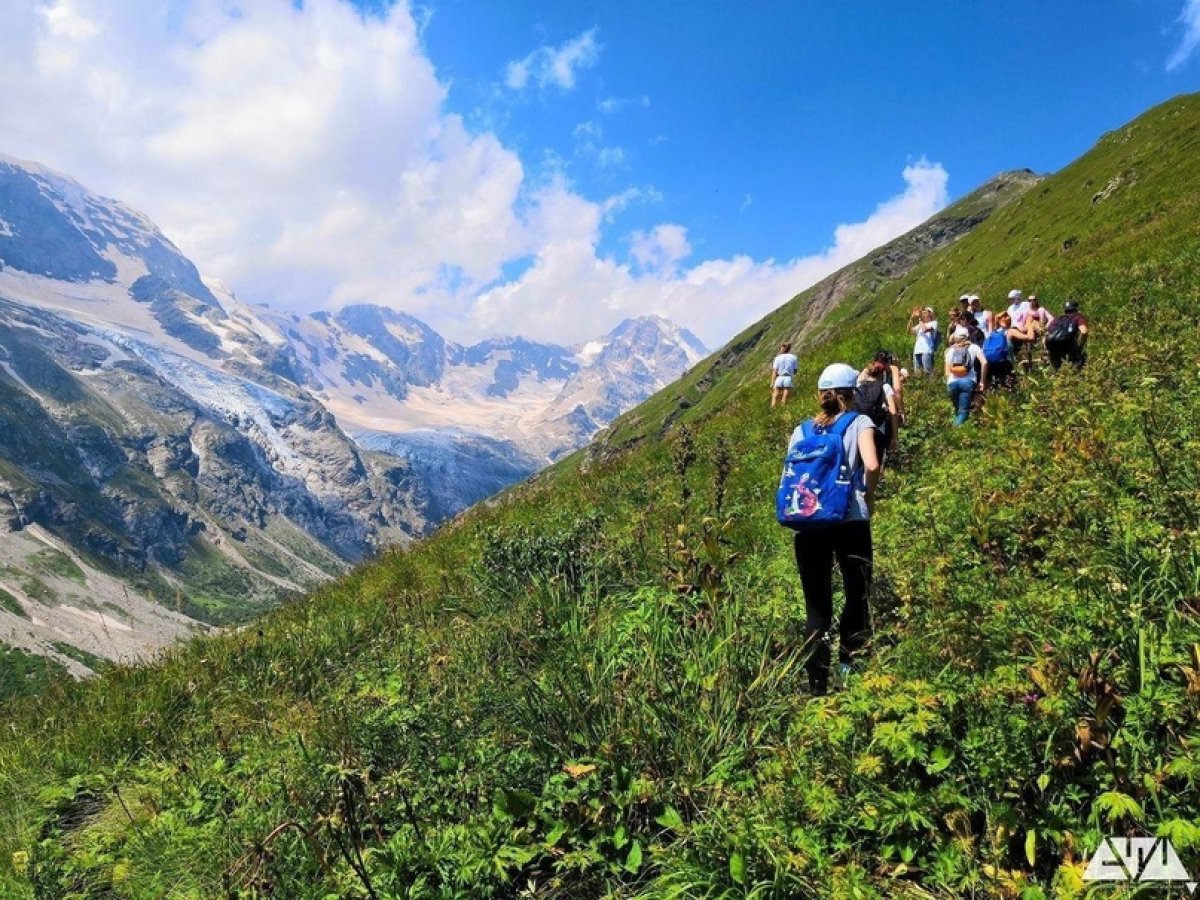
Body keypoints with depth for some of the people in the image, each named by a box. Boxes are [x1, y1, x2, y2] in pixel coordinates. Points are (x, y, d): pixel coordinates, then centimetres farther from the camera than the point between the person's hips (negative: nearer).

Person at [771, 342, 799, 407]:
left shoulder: (778, 358, 5)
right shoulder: (793, 357, 7)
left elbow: (774, 371, -1)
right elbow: (795, 371, 7)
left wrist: (772, 383, -2)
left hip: (779, 379, 0)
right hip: (788, 379, 0)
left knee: (775, 398, 3)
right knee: (784, 401, 0)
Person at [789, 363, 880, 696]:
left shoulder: (801, 430, 12)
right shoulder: (859, 422, 2)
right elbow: (872, 465, -14)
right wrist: (869, 496, 2)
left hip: (808, 525, 3)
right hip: (850, 522, -3)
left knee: (816, 607, 9)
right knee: (857, 597, 14)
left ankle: (818, 685, 6)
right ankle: (849, 666, 11)